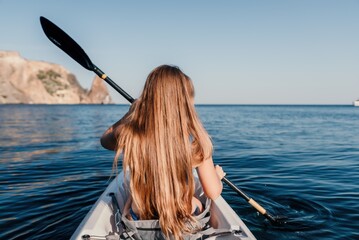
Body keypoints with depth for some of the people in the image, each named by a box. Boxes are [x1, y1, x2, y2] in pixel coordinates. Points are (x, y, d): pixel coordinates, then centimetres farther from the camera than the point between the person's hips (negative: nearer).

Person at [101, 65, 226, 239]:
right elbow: (214, 193, -12)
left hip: (139, 219, 1)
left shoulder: (127, 136, -22)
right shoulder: (196, 139, -23)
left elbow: (105, 140, 4)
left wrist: (130, 112, 11)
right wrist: (218, 174, 9)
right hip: (185, 219, 0)